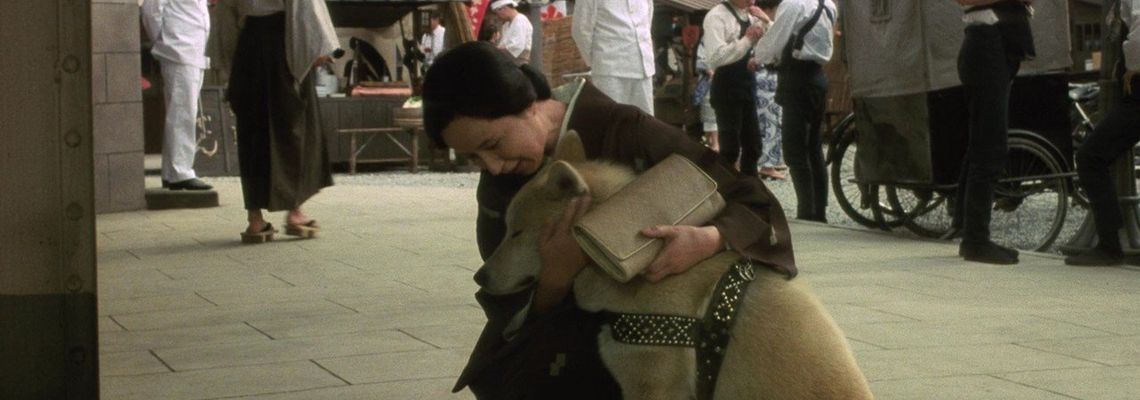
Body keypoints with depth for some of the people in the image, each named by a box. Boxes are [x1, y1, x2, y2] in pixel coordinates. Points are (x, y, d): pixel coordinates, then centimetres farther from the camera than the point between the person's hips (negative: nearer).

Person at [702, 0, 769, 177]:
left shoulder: (751, 17, 10)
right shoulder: (717, 16, -14)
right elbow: (715, 57, -25)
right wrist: (747, 40, -23)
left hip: (748, 86, 8)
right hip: (727, 89, -8)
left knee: (752, 145, 14)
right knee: (730, 147, -3)